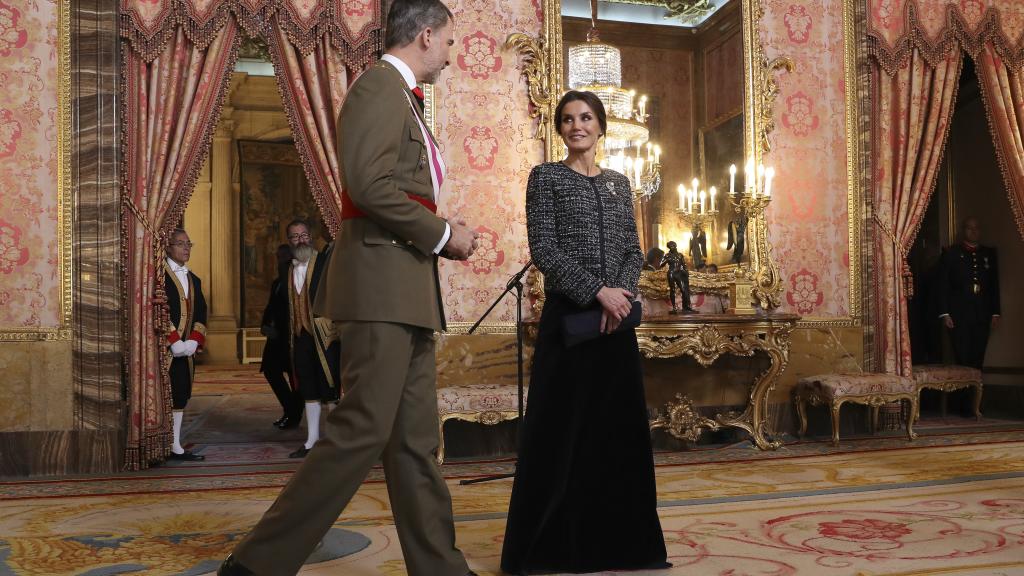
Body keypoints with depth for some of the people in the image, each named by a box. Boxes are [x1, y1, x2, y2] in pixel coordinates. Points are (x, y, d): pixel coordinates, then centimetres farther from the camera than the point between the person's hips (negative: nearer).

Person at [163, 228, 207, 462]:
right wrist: (174, 342, -18)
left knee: (181, 396, 8)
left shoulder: (193, 280, 17)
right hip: (165, 348, -7)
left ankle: (175, 447, 13)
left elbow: (200, 314, 12)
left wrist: (194, 341, -4)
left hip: (186, 349, 7)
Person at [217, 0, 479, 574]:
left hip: (406, 290, 10)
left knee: (416, 440, 9)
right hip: (381, 280, -10)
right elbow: (369, 184, -19)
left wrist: (445, 235, 11)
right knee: (362, 431, -11)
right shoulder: (380, 85, -6)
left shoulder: (402, 98, 24)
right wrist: (442, 233, -10)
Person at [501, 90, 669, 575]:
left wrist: (621, 293, -10)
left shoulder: (618, 183, 15)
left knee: (619, 426, 7)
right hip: (568, 314, -4)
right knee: (563, 427, -1)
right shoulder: (546, 177, 1)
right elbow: (543, 249, -9)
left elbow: (634, 249, 10)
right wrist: (598, 291, -16)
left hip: (616, 316, 5)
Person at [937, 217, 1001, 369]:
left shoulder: (989, 253, 12)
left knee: (978, 359, 3)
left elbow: (995, 285, 13)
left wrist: (995, 312, 8)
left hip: (983, 316, 3)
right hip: (958, 316, -3)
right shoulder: (951, 253, 3)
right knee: (963, 360, -4)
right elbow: (943, 286, -1)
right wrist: (944, 313, -7)